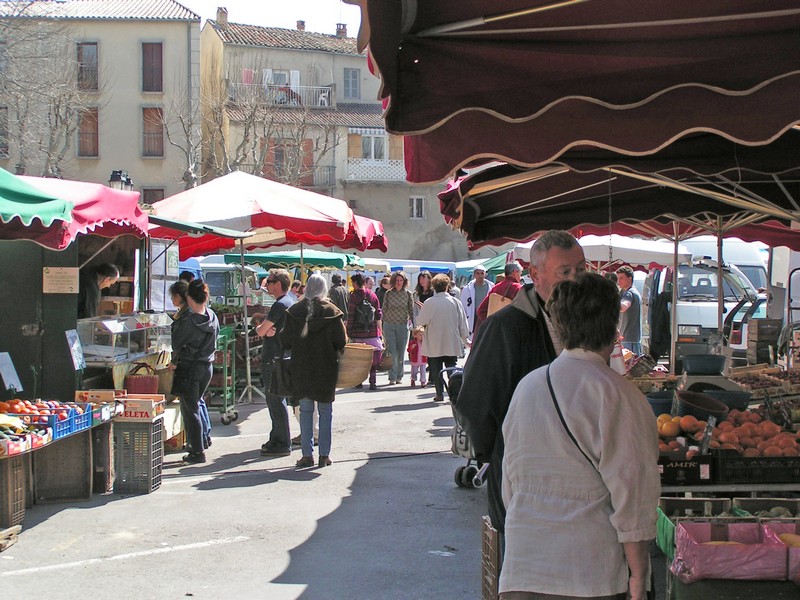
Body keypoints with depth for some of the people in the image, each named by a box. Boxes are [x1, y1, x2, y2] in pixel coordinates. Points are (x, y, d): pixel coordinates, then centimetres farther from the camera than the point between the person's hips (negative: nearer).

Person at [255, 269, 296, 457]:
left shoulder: (280, 305, -18)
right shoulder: (290, 303, 14)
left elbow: (261, 330, -17)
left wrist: (260, 327, 3)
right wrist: (267, 329, -9)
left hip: (273, 359, -10)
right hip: (283, 356, 10)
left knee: (276, 400, -5)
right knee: (275, 399, 17)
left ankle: (282, 444, 0)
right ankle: (277, 439, 26)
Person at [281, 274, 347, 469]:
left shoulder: (294, 311, -5)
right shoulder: (332, 311, -8)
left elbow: (286, 341, -3)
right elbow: (342, 341, -8)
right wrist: (335, 352, 12)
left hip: (301, 368, 1)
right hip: (326, 367, -1)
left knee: (305, 411, 9)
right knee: (325, 411, 8)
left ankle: (307, 454, 8)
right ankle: (324, 455, 9)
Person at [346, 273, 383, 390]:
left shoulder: (354, 296, -6)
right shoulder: (372, 294, 6)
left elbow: (350, 316, -8)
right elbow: (379, 315, 8)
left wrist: (348, 331, -2)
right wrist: (379, 330, 15)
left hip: (357, 332, -2)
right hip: (372, 331, 3)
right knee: (373, 355, 5)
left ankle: (358, 382, 12)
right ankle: (373, 382, 0)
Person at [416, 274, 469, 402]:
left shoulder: (429, 303, -12)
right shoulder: (455, 302, -3)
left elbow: (420, 321, -7)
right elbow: (463, 322, 3)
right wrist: (465, 339, 14)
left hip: (434, 344, -2)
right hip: (452, 343, 2)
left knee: (436, 369, 6)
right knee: (452, 367, 9)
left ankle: (440, 394, 5)